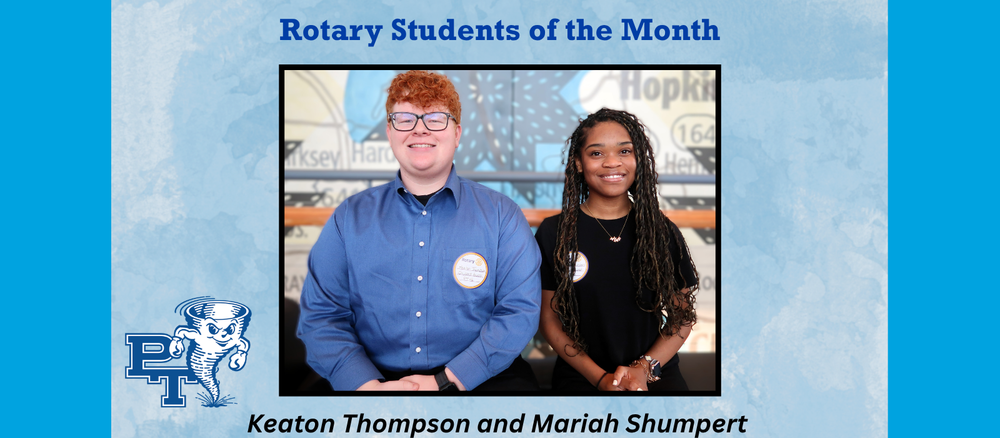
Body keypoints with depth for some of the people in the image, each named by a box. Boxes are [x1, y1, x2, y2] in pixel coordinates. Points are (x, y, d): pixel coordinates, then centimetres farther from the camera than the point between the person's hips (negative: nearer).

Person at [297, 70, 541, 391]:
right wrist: (368, 385, -11)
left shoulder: (501, 215, 7)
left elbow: (520, 311, -2)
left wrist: (445, 382, -13)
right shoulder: (349, 218, 11)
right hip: (375, 378, 0)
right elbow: (321, 315, 6)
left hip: (477, 378, 0)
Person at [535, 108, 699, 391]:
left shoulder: (663, 232, 7)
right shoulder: (554, 232, 3)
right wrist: (601, 378, -9)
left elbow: (683, 316, 9)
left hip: (656, 375, 1)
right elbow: (550, 320, 3)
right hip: (581, 377, -1)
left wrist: (645, 368, -8)